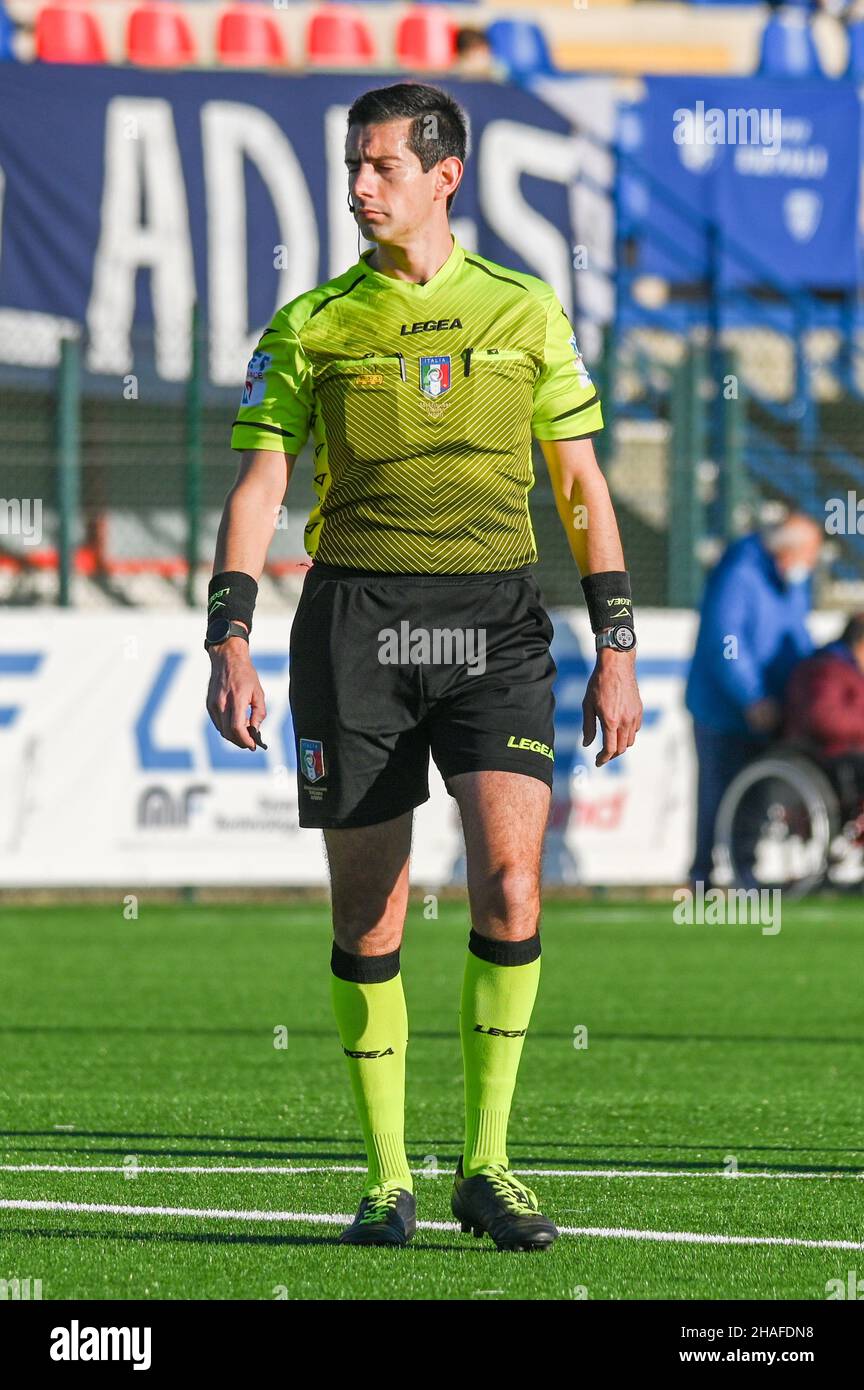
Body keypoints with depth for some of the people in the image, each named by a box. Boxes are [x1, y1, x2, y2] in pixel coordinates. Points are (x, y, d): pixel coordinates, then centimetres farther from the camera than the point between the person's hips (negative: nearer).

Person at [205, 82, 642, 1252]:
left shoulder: (524, 311, 8)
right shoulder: (309, 326, 6)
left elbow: (582, 486, 11)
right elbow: (257, 487, 4)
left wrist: (616, 650, 6)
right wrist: (230, 641, -8)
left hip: (495, 625, 0)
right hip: (356, 622, 0)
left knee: (509, 877, -16)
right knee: (369, 914, 1)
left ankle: (486, 1166, -5)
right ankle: (387, 1179, 12)